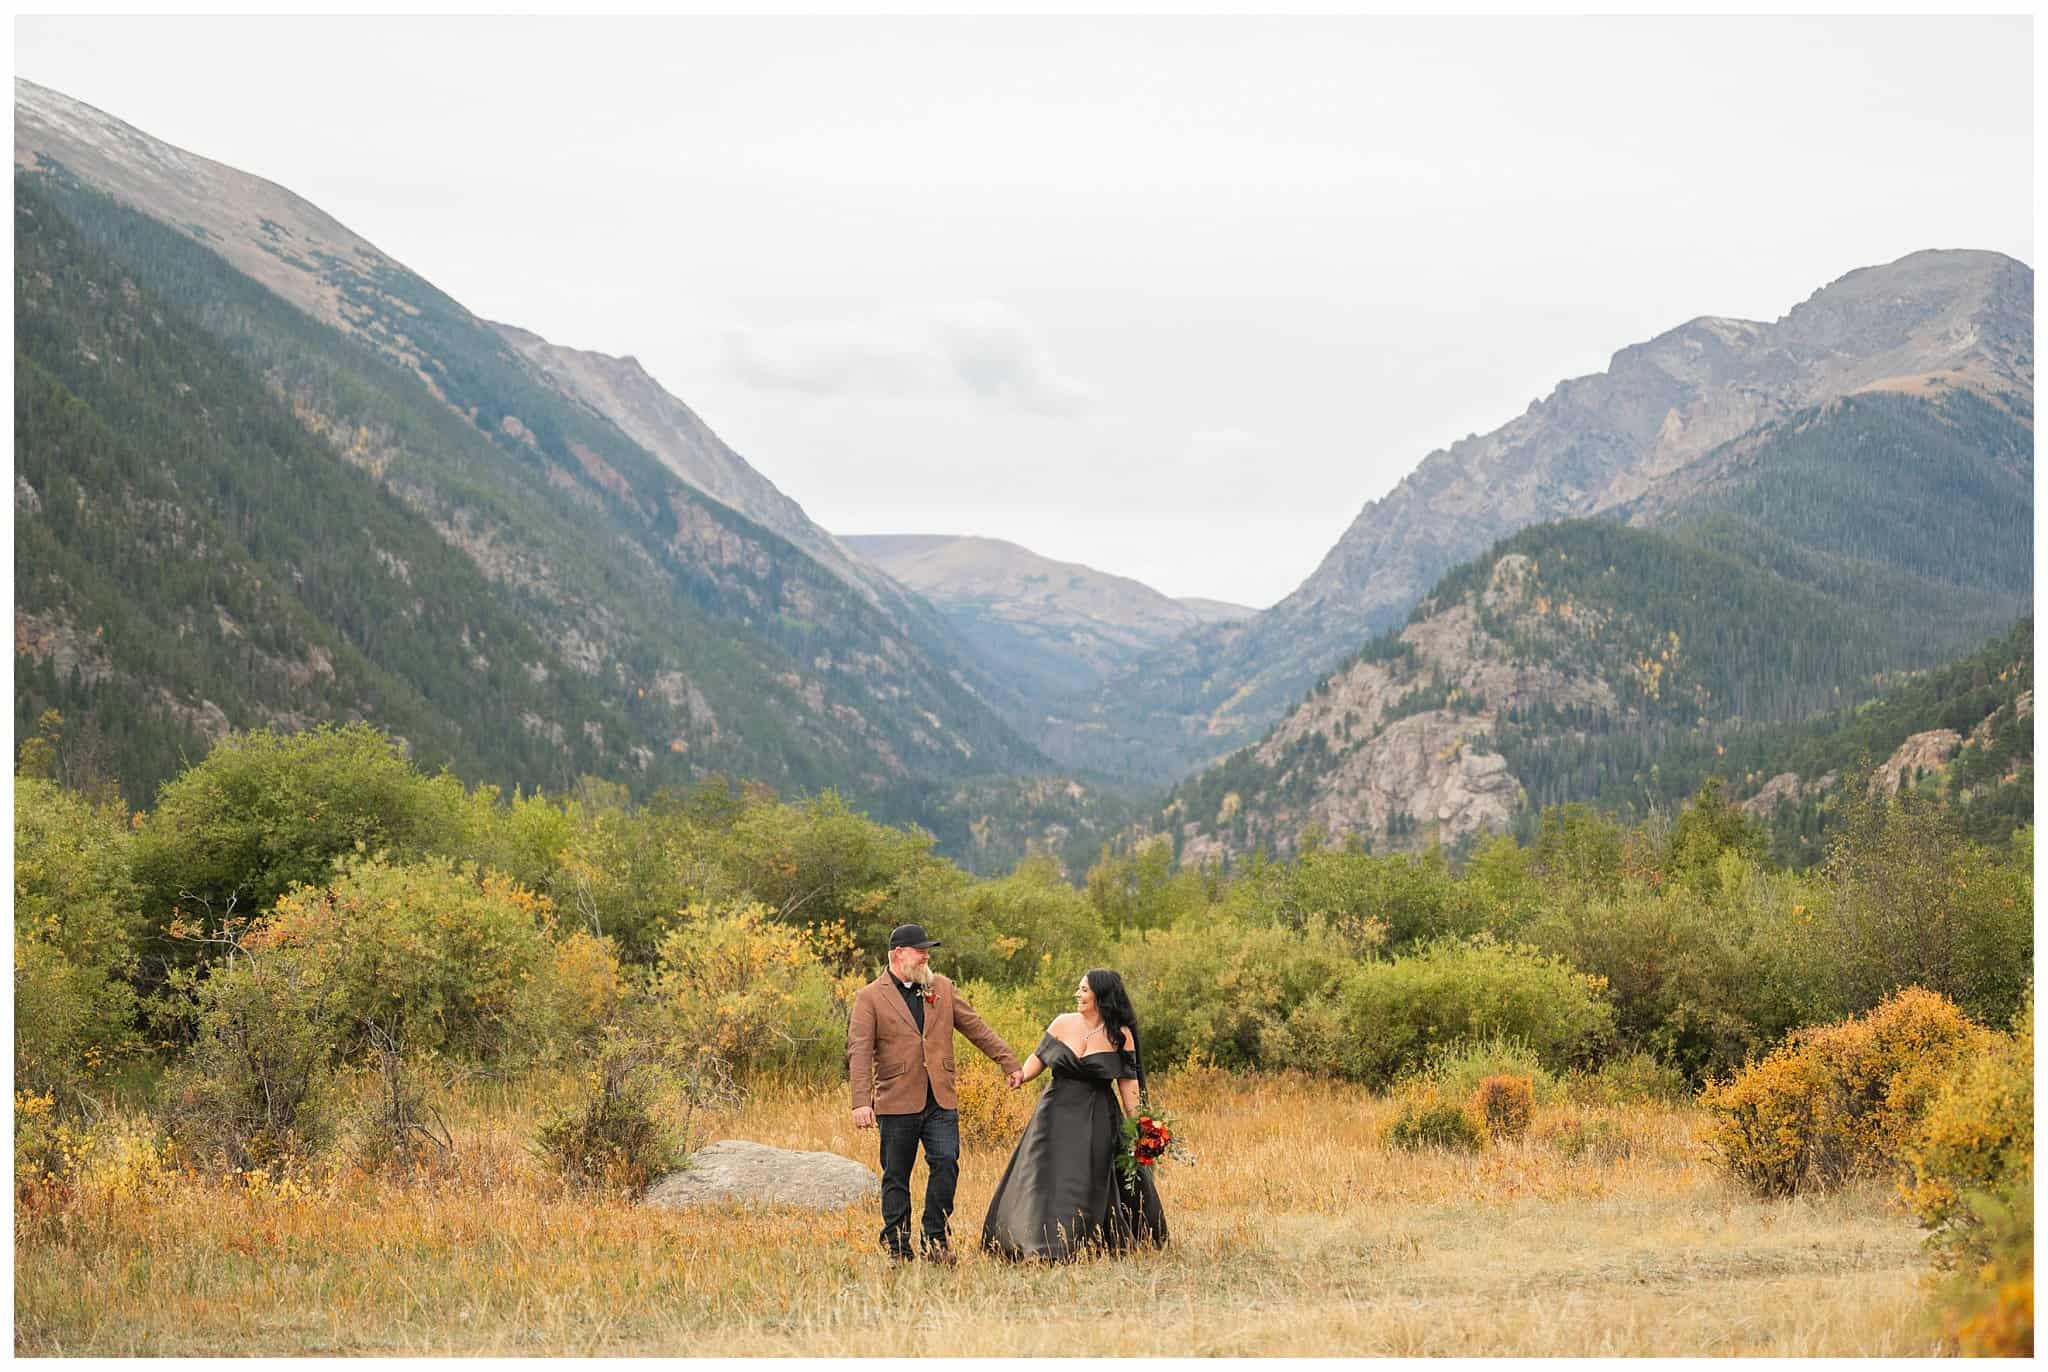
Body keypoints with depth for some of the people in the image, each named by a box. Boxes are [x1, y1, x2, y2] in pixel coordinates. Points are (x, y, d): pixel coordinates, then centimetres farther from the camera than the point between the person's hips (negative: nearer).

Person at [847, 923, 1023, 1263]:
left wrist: (1009, 1064, 14)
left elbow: (977, 1029, 18)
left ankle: (935, 1240, 3)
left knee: (946, 1164, -9)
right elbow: (859, 1052, -7)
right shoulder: (870, 997, 0)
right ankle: (896, 1248, 11)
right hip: (897, 1103, -3)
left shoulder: (942, 988, 13)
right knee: (896, 1177, 3)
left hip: (940, 1101, 3)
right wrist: (861, 1102, -17)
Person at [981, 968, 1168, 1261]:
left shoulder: (1120, 1036, -4)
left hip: (1097, 1120, -2)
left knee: (1091, 1186, 1)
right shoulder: (1063, 1024, 2)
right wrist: (1019, 1076, -11)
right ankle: (1043, 1247, 3)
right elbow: (1039, 1058, 9)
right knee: (1046, 1179, -2)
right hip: (1056, 1113, 2)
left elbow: (1128, 1083, -3)